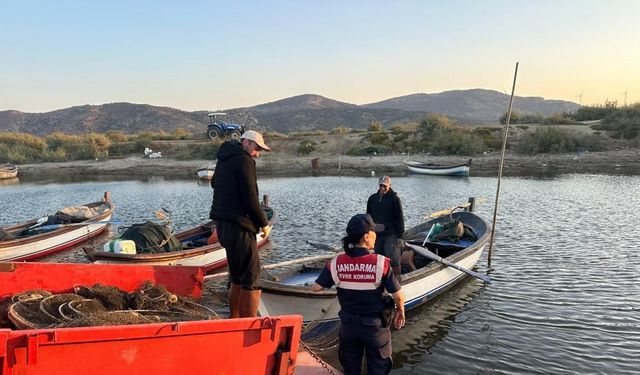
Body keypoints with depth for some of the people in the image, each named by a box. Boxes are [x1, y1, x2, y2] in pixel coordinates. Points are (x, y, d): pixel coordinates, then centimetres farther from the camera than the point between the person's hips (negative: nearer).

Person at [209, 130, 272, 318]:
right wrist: (264, 223, -4)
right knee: (251, 281, -6)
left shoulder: (224, 160, 17)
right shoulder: (244, 161, -11)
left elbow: (215, 184, 29)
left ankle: (234, 321, 28)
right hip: (239, 226, -10)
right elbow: (250, 198, -16)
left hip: (222, 224, 10)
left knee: (237, 278, 19)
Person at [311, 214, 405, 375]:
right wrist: (400, 311, 5)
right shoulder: (381, 263, -22)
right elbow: (398, 295, -17)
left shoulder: (336, 263, -14)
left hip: (348, 325, 3)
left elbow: (315, 287, -11)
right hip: (375, 326, -2)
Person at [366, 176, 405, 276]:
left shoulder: (394, 199, -5)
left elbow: (400, 219, -6)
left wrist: (399, 236, -10)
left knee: (393, 258, -8)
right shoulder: (372, 198, 9)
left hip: (391, 235, -5)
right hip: (376, 235, 5)